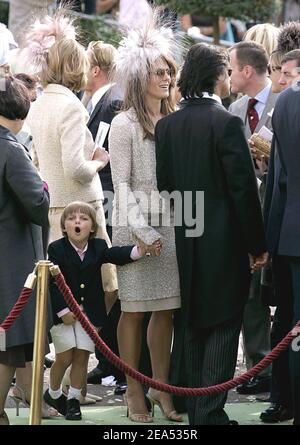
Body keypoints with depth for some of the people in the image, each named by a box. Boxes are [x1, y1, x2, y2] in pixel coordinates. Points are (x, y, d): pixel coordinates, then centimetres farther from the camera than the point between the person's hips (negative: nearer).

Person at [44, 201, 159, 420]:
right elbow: (53, 283, -11)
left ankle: (74, 400, 13)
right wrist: (63, 311, -16)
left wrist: (140, 250, -31)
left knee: (82, 356, 2)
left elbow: (116, 255, -13)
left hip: (90, 311, 3)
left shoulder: (98, 247, 2)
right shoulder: (56, 249, -9)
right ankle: (53, 394, 21)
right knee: (65, 357, -3)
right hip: (63, 312, -3)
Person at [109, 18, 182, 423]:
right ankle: (135, 394, 7)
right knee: (134, 310, 1)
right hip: (135, 227, -5)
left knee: (166, 308, 6)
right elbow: (122, 183, -7)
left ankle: (161, 389, 14)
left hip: (172, 225, 5)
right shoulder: (125, 124, -5)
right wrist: (142, 231, -14)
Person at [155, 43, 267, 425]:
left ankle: (194, 410, 18)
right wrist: (256, 245, -6)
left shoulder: (166, 125, 3)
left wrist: (183, 222, 17)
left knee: (191, 326, 13)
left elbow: (164, 184, 7)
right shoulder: (226, 123, -14)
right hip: (224, 242, -6)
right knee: (223, 326, -1)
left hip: (185, 243, 6)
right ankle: (211, 412, -4)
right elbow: (244, 188, -14)